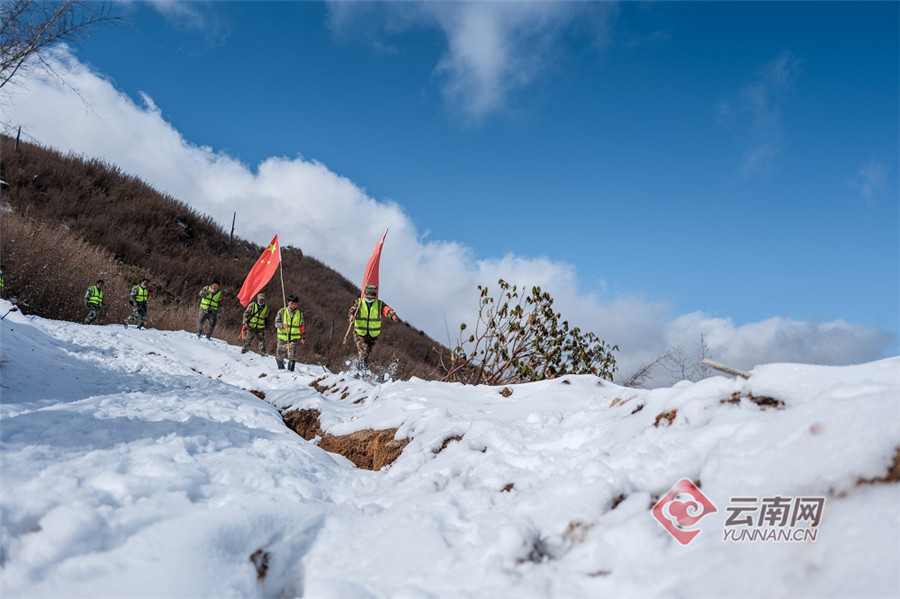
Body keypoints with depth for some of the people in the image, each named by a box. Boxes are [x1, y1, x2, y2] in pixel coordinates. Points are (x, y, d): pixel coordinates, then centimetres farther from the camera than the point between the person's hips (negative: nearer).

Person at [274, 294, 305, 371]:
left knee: (292, 356, -14)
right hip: (282, 337, 0)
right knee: (279, 356, 10)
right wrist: (282, 325, -24)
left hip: (294, 338, 0)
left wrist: (301, 338, 7)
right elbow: (276, 323, -3)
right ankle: (281, 369, 33)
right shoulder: (282, 311, -1)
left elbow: (301, 327, 14)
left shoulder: (300, 314, 6)